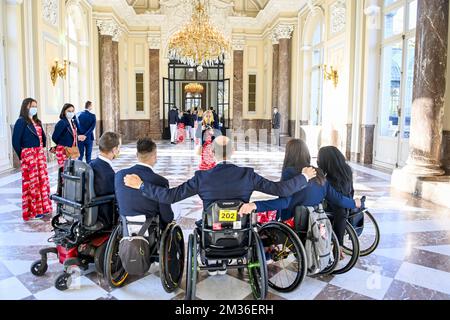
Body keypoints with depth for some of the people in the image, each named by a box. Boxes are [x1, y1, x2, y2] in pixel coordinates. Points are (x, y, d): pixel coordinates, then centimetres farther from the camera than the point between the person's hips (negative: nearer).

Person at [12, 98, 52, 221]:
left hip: (40, 155, 7)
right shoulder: (21, 122, -9)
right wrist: (22, 156, -4)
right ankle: (32, 211, 8)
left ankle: (42, 208, 23)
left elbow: (43, 137, 21)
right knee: (32, 183, -2)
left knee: (42, 181, 11)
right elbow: (15, 141, -11)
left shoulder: (37, 121, 14)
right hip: (29, 156, -7)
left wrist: (42, 150, 13)